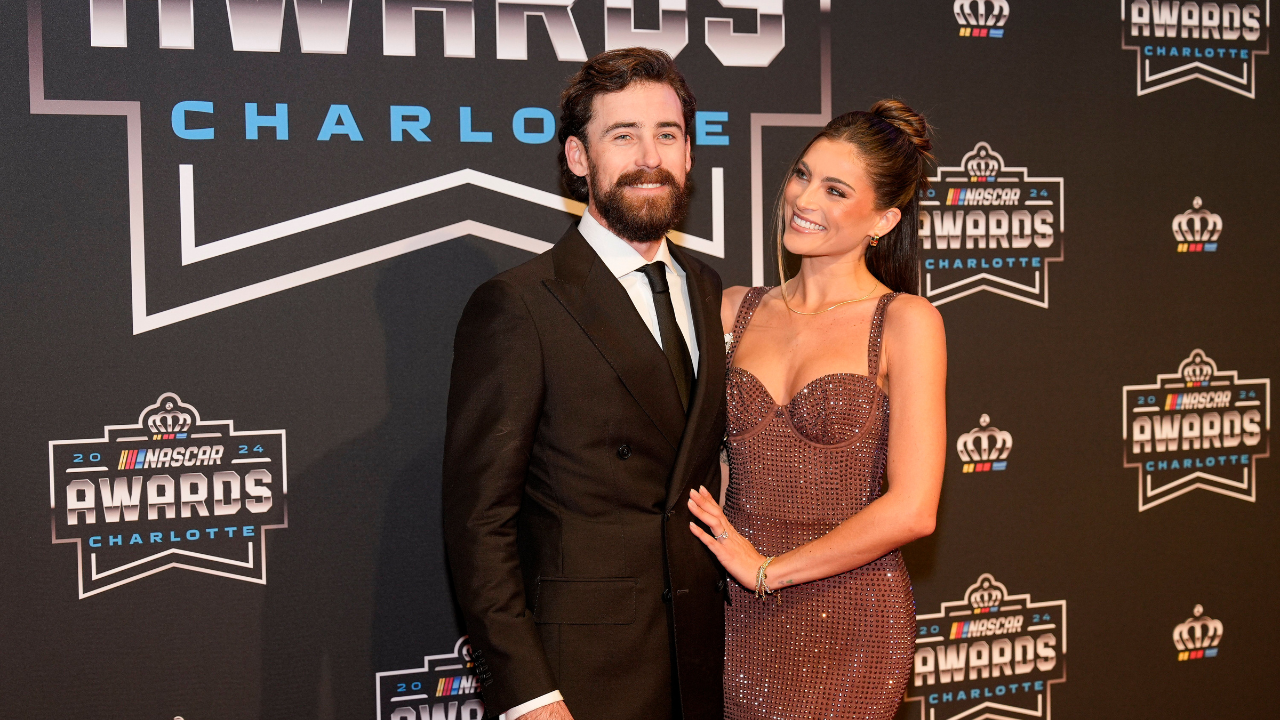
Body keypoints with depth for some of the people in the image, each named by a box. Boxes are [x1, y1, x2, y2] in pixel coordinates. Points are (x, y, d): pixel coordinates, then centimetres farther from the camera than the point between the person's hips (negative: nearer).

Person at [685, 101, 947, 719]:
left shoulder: (905, 321, -5)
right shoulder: (737, 309, 8)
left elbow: (911, 509, -12)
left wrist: (768, 568, -8)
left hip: (848, 621, -3)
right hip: (738, 616, 4)